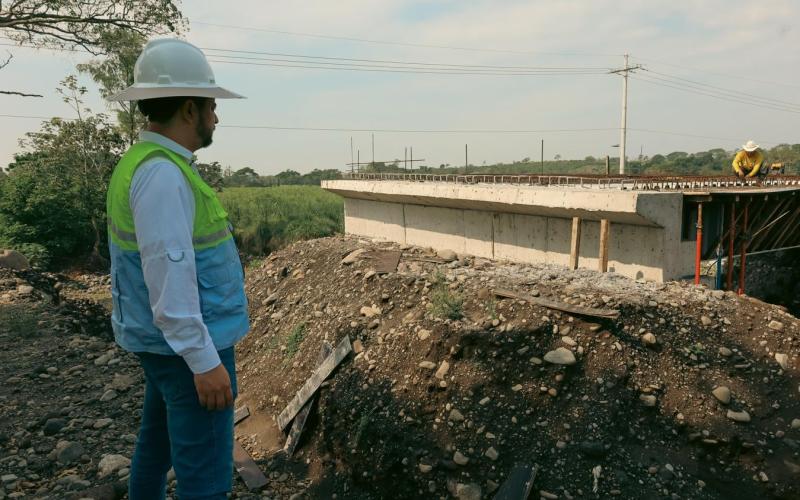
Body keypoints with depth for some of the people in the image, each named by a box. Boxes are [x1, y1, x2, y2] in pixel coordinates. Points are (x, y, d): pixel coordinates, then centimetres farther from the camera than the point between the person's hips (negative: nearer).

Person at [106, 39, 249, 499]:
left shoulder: (142, 163, 10)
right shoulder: (162, 173, -21)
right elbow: (169, 275, -26)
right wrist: (205, 360, -22)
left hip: (167, 341, 10)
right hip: (187, 345, -10)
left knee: (158, 444, 24)